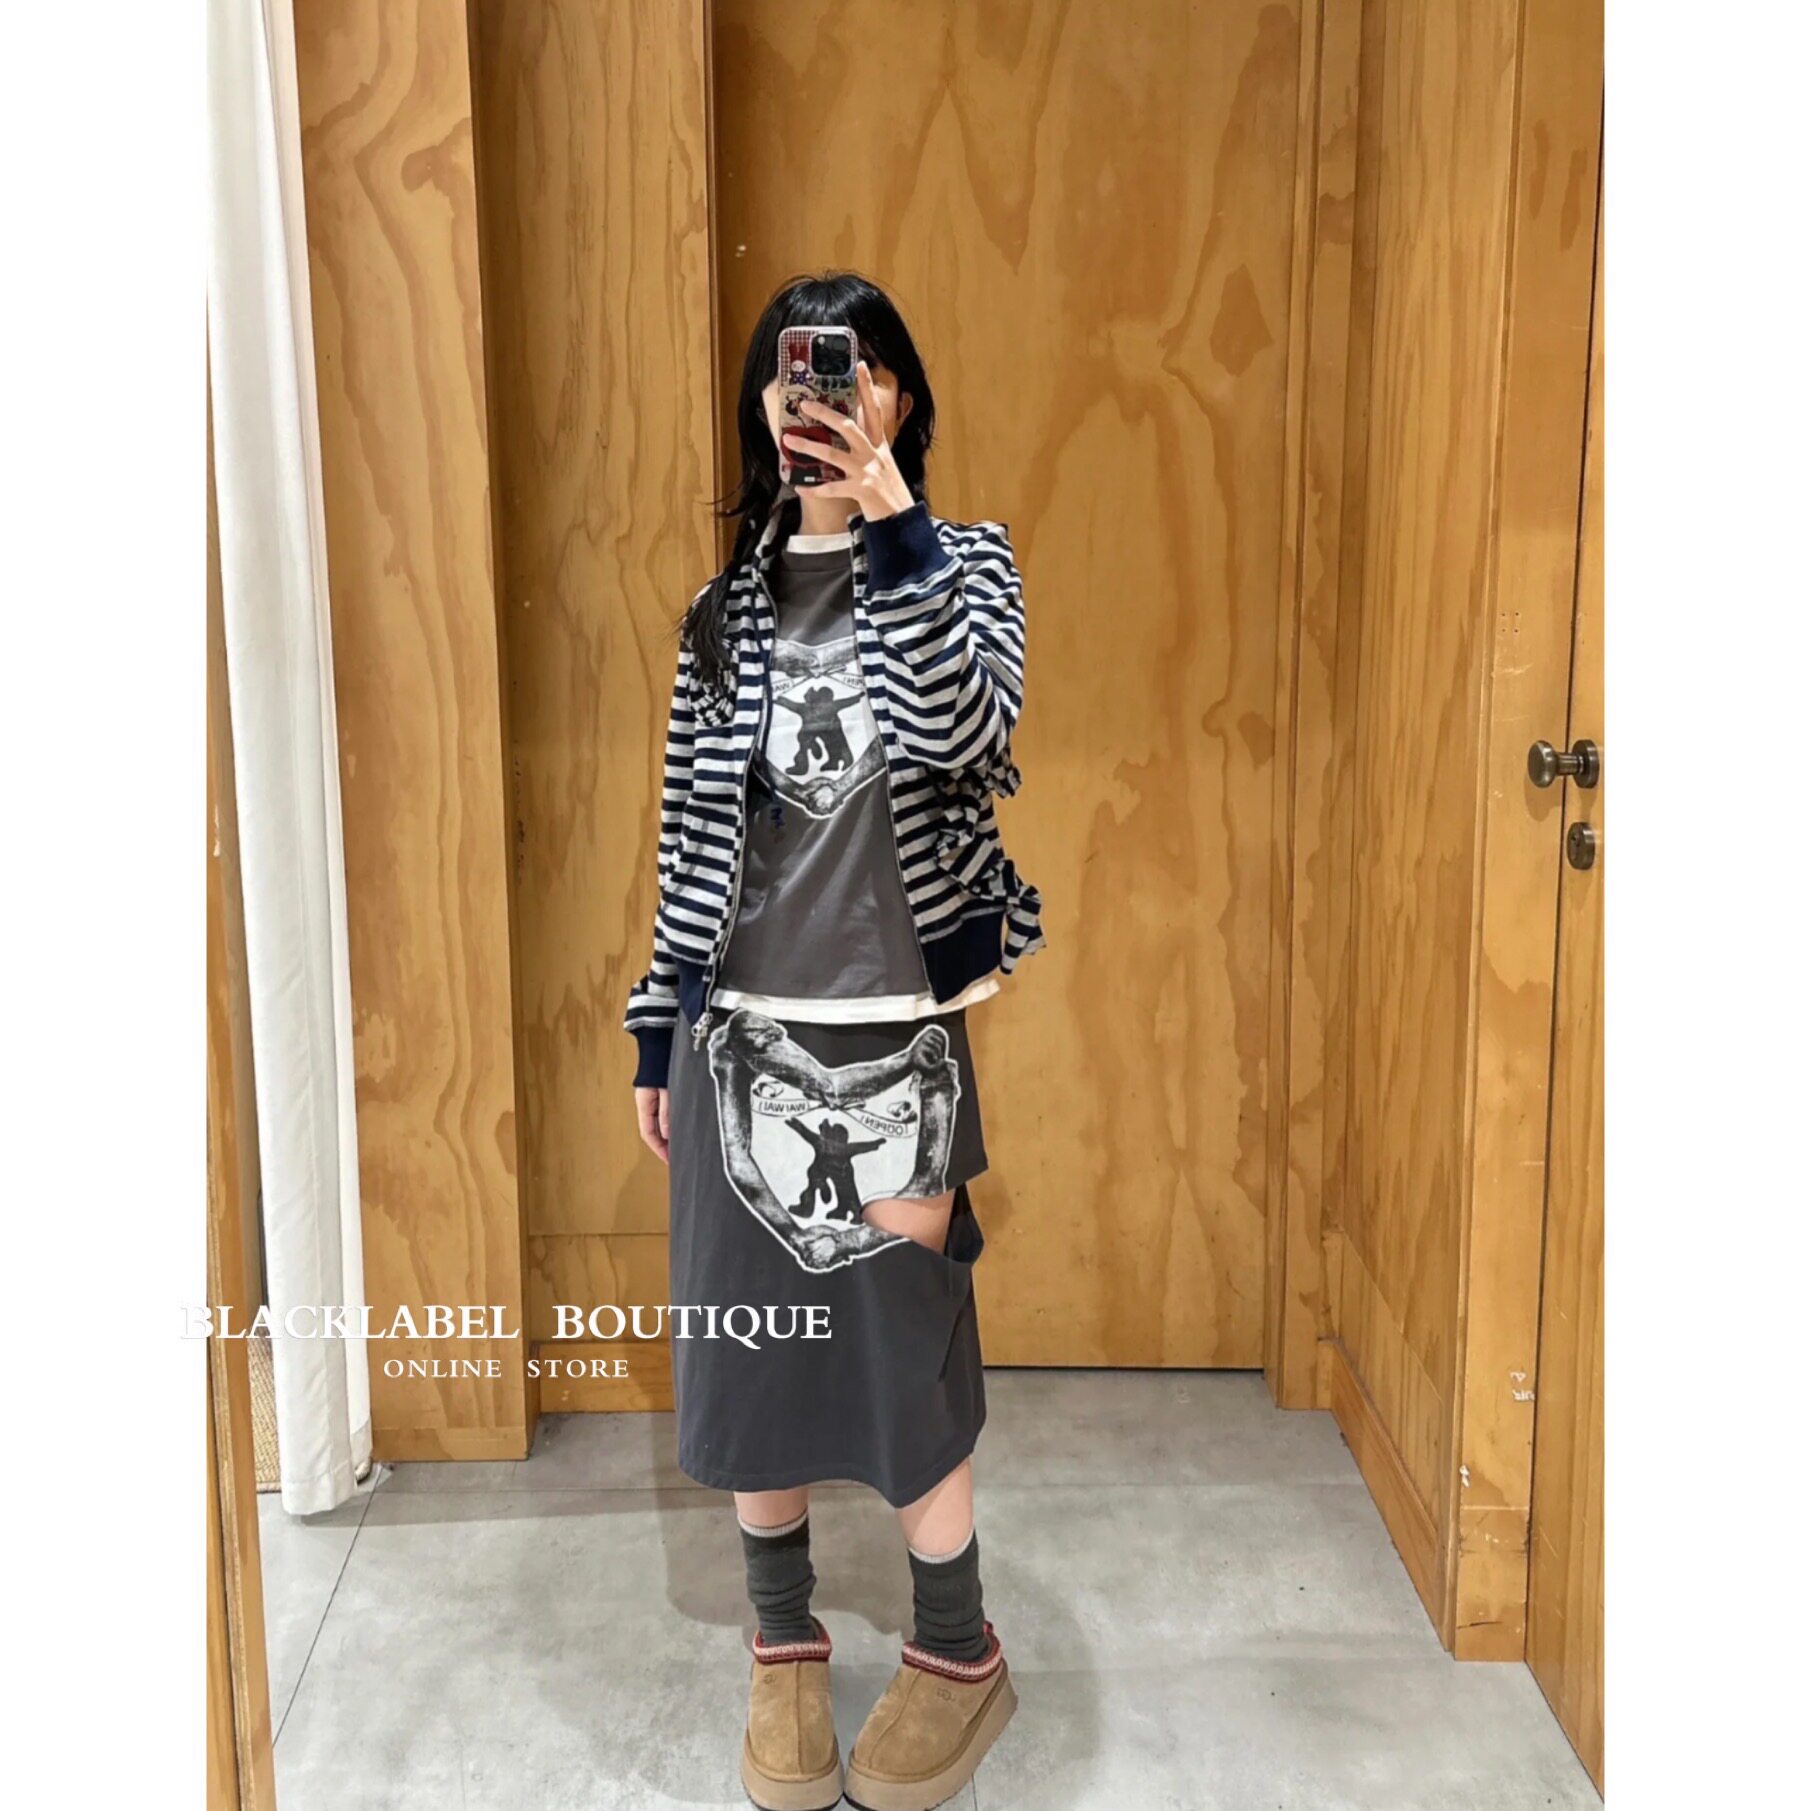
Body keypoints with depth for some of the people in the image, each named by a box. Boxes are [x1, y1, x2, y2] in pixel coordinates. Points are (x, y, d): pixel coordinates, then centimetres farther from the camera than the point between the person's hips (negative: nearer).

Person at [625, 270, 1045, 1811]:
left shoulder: (959, 562, -1)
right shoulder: (732, 598, 7)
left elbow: (966, 738, -22)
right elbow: (692, 820, 9)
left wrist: (891, 523, -29)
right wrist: (658, 1029, 9)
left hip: (896, 1032, -3)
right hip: (738, 1030, 3)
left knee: (902, 1348, 4)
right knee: (745, 1336, 10)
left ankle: (960, 1652, 27)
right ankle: (785, 1644, 31)